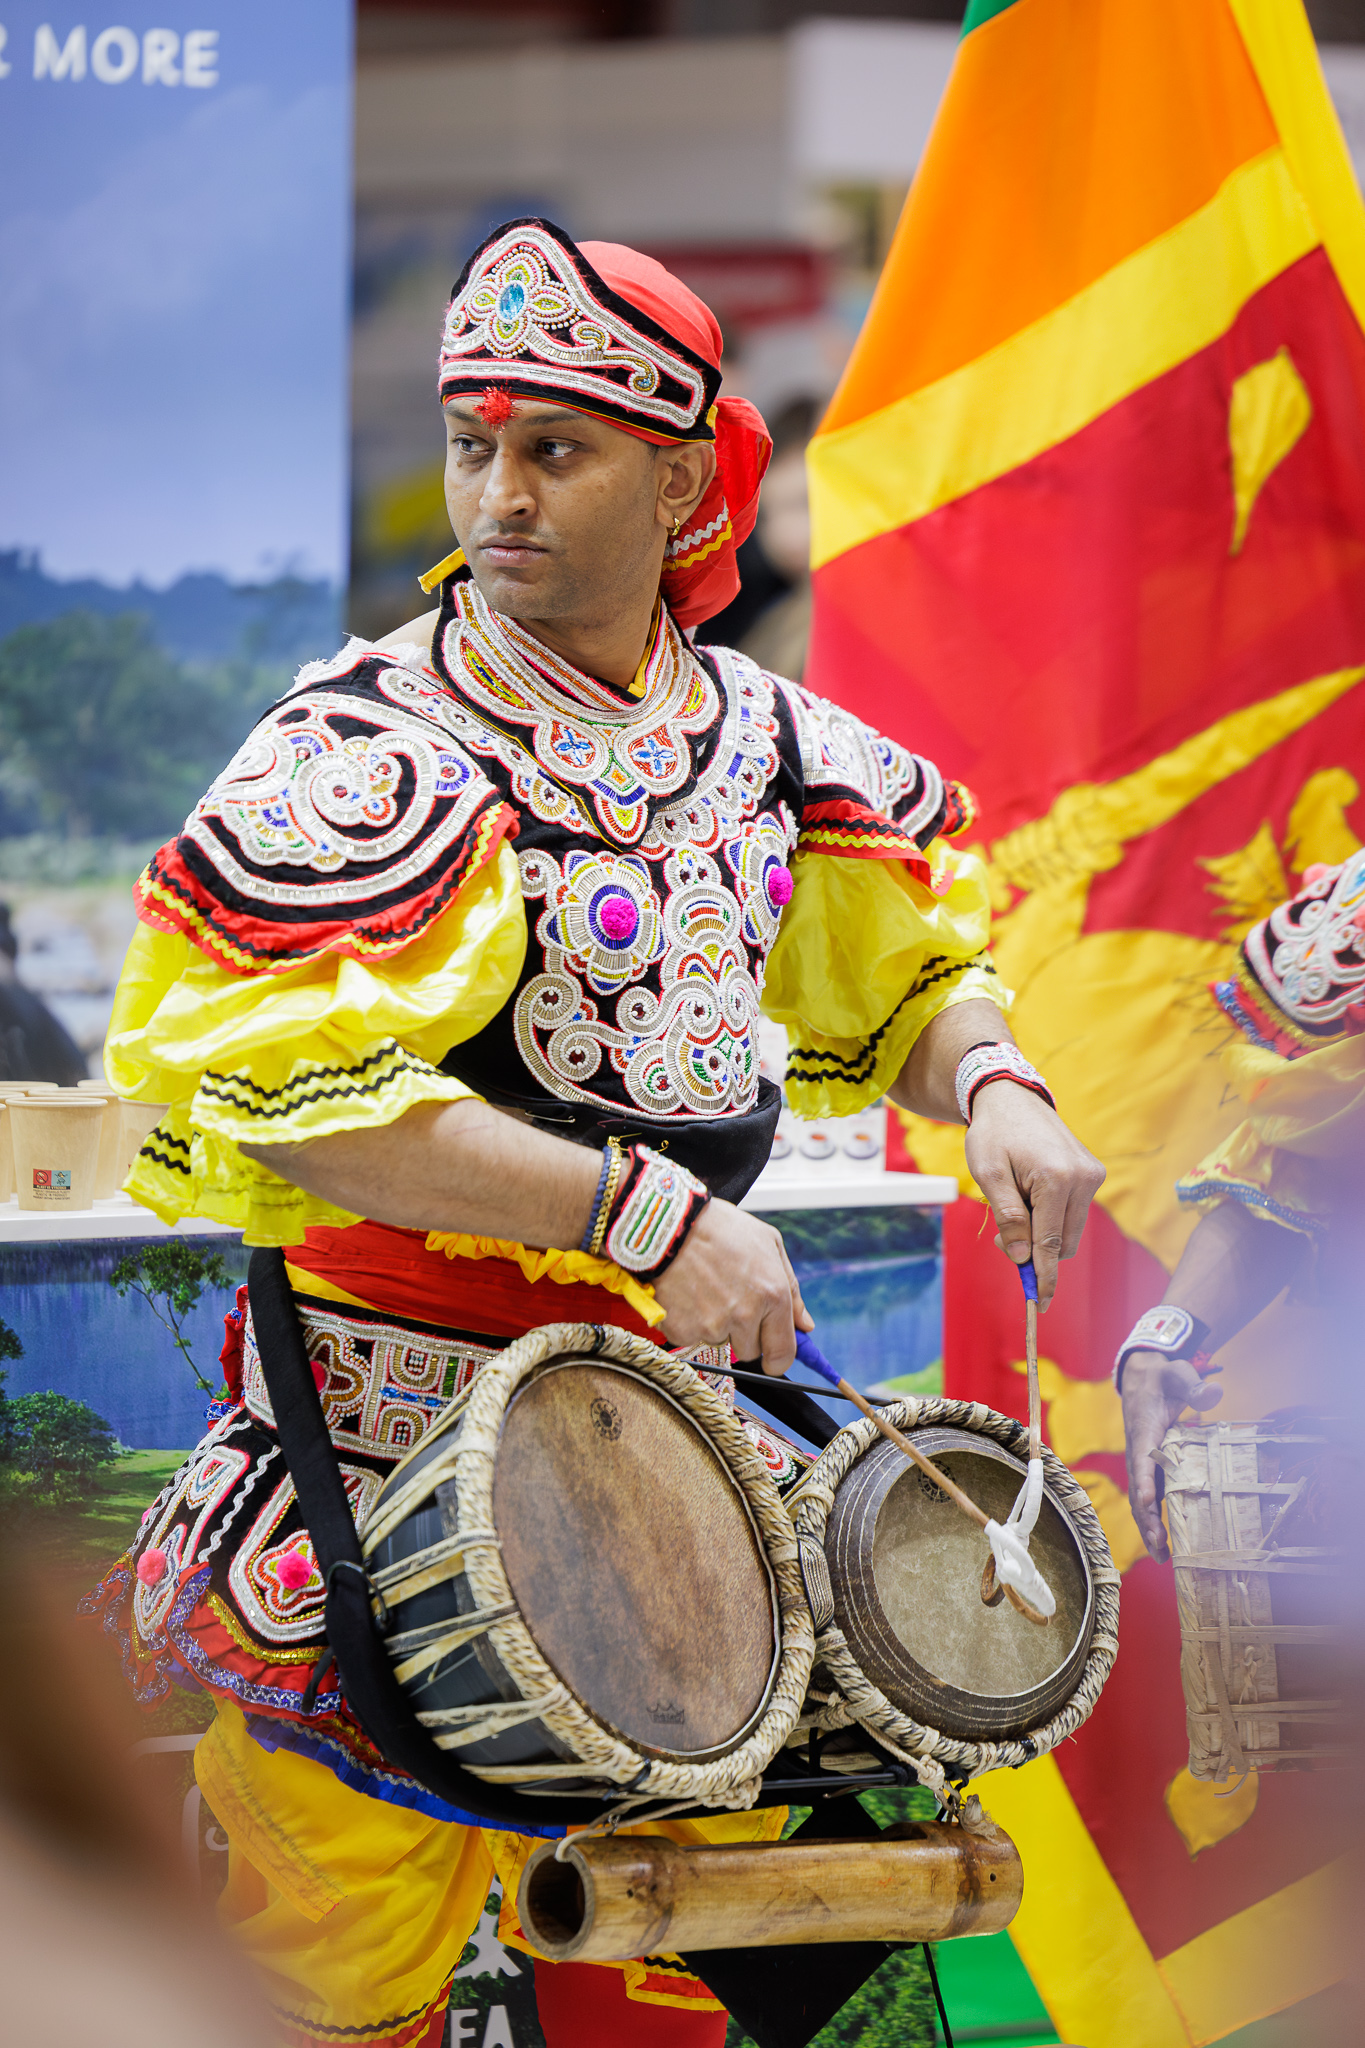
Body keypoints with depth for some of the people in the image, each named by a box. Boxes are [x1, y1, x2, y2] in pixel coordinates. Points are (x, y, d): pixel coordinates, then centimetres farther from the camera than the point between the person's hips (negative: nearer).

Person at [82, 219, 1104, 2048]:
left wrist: (991, 1091, -1)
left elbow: (908, 966, 23)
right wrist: (639, 1211, -27)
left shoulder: (768, 744, 7)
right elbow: (298, 1091, -23)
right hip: (395, 1441, -5)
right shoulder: (378, 751, -12)